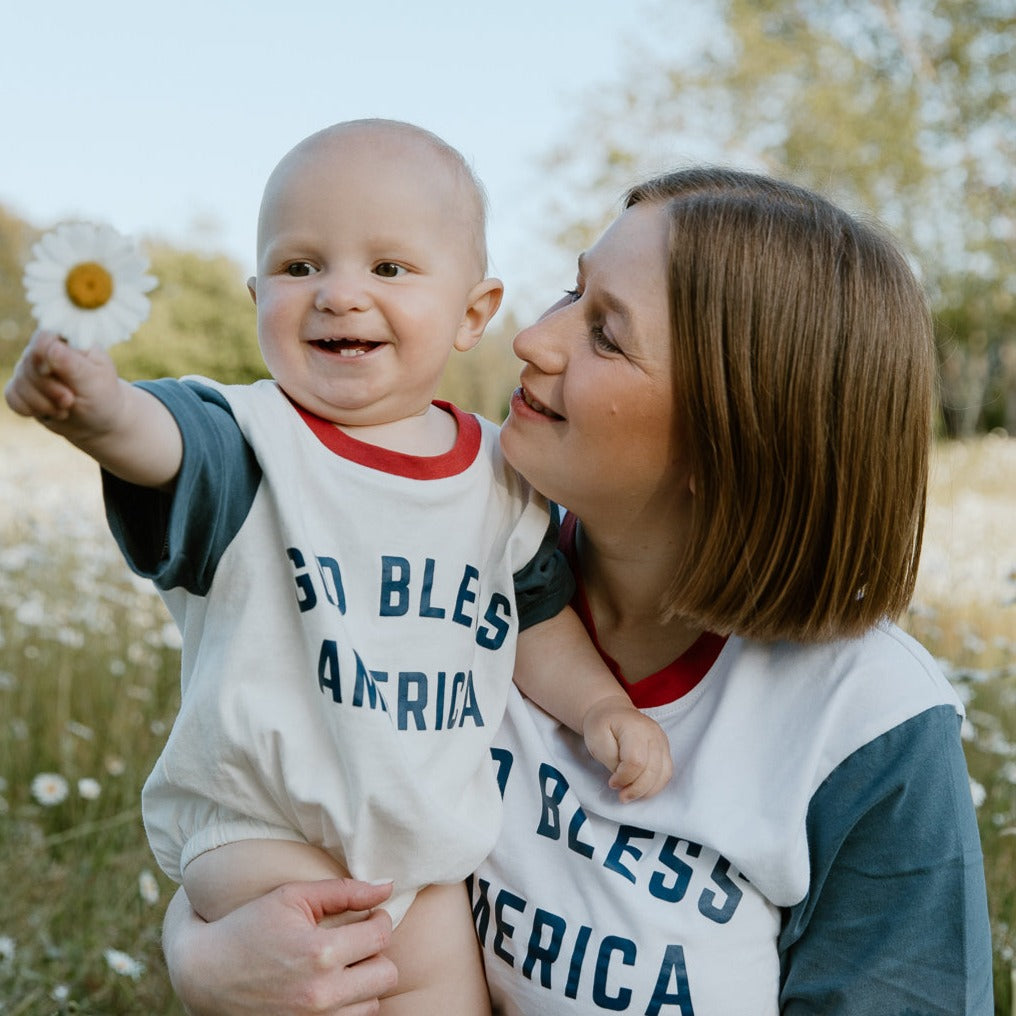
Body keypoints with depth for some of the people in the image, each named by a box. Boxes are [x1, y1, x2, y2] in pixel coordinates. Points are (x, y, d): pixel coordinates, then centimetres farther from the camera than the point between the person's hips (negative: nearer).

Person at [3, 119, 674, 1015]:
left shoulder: (502, 478, -2)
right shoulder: (254, 442, -16)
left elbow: (539, 617, 10)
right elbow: (170, 443, -38)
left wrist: (601, 703, -5)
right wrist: (103, 409, -60)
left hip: (427, 832, 4)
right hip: (261, 824, -3)